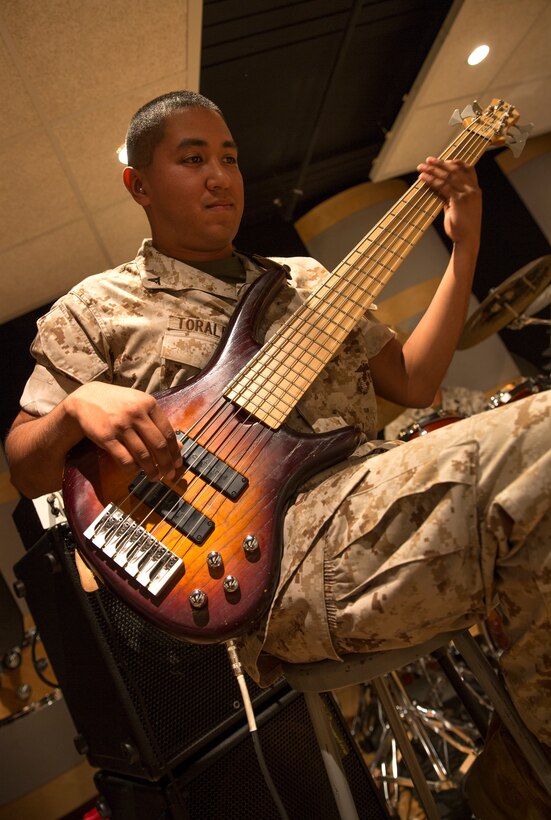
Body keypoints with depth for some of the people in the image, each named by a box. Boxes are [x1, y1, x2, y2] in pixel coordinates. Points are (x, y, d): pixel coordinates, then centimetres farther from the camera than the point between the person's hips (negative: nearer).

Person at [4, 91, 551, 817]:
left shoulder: (305, 278, 22)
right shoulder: (96, 309, 10)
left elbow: (411, 380, 18)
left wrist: (464, 246, 13)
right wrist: (78, 407, -14)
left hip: (372, 496, 6)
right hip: (273, 546, -5)